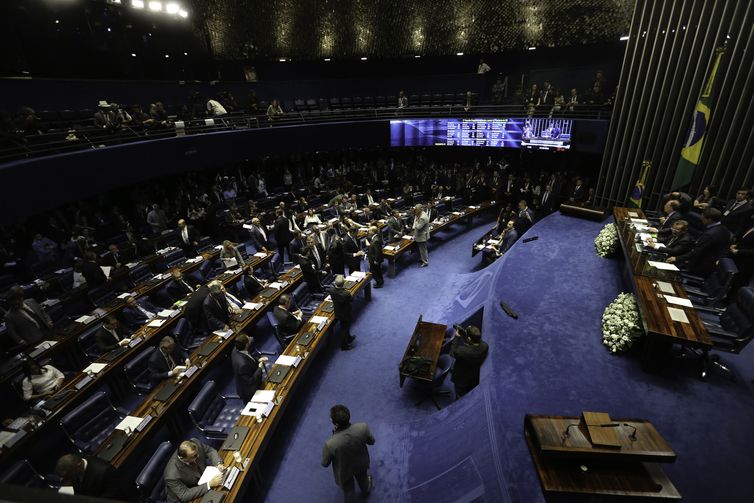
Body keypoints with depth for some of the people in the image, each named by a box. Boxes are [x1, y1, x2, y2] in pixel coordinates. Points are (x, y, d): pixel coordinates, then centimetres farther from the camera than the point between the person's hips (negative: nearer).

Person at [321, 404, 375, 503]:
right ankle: (366, 491, 67)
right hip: (361, 464, 3)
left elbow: (325, 464, -19)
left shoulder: (330, 444, -42)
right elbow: (371, 441, -14)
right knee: (362, 479, 37)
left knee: (348, 490, 31)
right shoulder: (363, 427, -37)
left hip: (344, 471, -2)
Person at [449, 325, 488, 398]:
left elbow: (453, 352, -20)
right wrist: (463, 335, -16)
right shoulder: (484, 346, -28)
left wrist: (456, 337, -14)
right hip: (476, 379, 5)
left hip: (462, 380, -5)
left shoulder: (463, 351, -43)